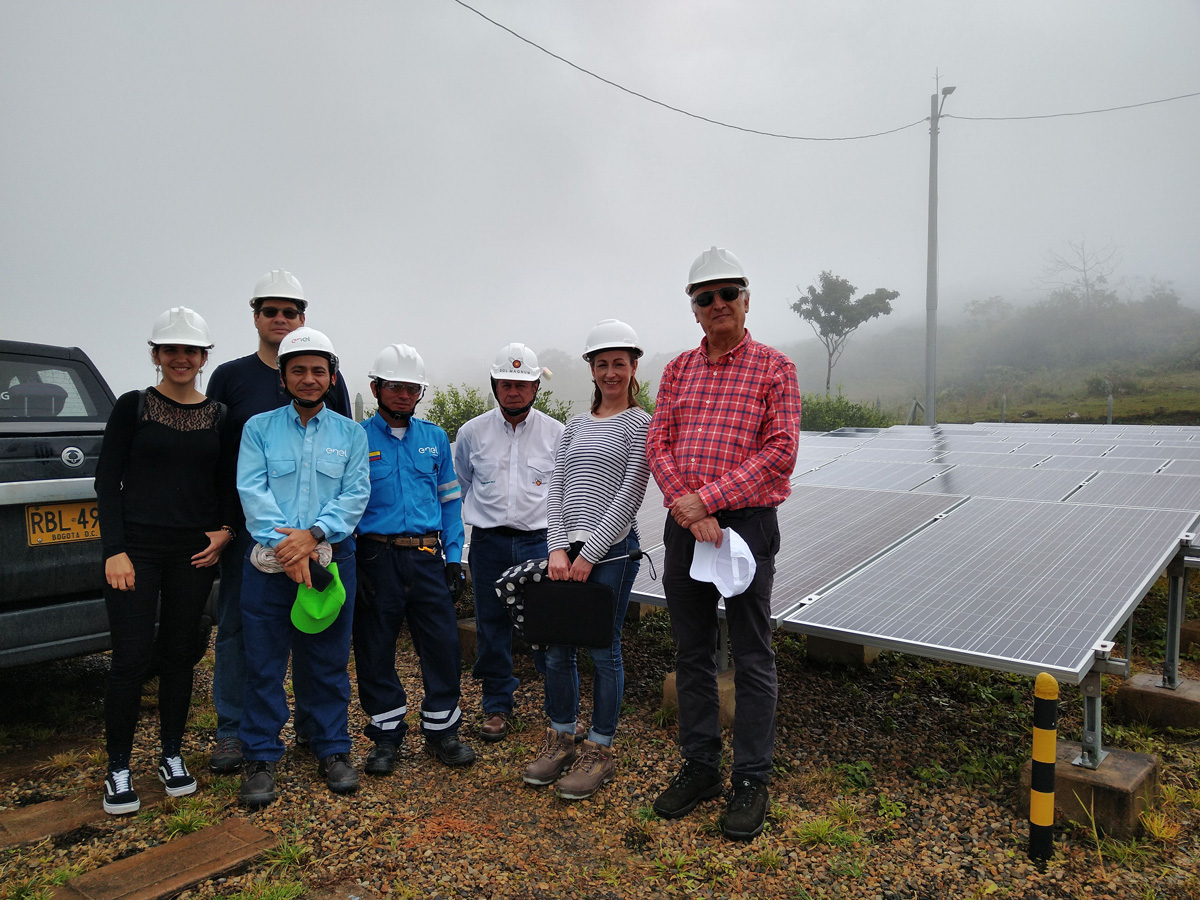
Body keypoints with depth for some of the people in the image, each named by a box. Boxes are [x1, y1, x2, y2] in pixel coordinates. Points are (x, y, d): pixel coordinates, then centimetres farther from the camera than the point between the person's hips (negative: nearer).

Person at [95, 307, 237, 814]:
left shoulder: (218, 416, 7)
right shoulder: (133, 407, 0)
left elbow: (227, 486, 12)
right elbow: (107, 482, -2)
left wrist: (223, 531, -5)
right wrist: (115, 552, -9)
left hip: (193, 551, 3)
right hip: (136, 547, -2)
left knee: (179, 654, 10)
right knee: (132, 658, -4)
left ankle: (172, 757, 24)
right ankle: (118, 770, 12)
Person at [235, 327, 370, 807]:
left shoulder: (350, 434, 9)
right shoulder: (259, 428, 7)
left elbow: (355, 494, -2)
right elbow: (252, 490, -5)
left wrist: (313, 535, -18)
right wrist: (284, 545, -18)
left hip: (332, 559, 1)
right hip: (269, 562, 0)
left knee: (329, 662, 9)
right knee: (264, 663, 4)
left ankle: (333, 750, 23)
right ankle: (260, 758, 19)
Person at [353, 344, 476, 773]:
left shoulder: (435, 438, 10)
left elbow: (450, 500, 12)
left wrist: (454, 560, 5)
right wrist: (351, 564, -7)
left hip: (428, 556, 2)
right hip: (376, 557, -2)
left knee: (443, 644, 1)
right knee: (375, 650, 7)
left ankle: (441, 730, 19)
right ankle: (386, 736, 24)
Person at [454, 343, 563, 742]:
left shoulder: (556, 433, 3)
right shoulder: (472, 432, 5)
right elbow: (457, 488, 16)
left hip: (540, 541, -1)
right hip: (488, 542, 1)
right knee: (492, 627, 7)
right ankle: (497, 706, 24)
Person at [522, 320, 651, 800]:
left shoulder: (640, 425, -2)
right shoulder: (575, 426, 14)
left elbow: (628, 497, -9)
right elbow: (556, 490, 8)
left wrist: (590, 553, -12)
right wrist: (558, 548, -5)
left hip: (612, 550, -5)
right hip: (565, 548, 5)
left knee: (603, 651, 4)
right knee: (556, 649, 10)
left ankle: (599, 751, 20)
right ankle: (561, 739, 29)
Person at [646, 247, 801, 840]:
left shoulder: (775, 368, -1)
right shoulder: (678, 370, 11)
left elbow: (780, 452, -10)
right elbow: (658, 443, 3)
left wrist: (706, 498, -16)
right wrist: (686, 508, -13)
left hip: (746, 521, -4)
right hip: (683, 525, 5)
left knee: (752, 658, 5)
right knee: (691, 653, 13)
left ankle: (751, 781, 20)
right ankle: (699, 767, 29)